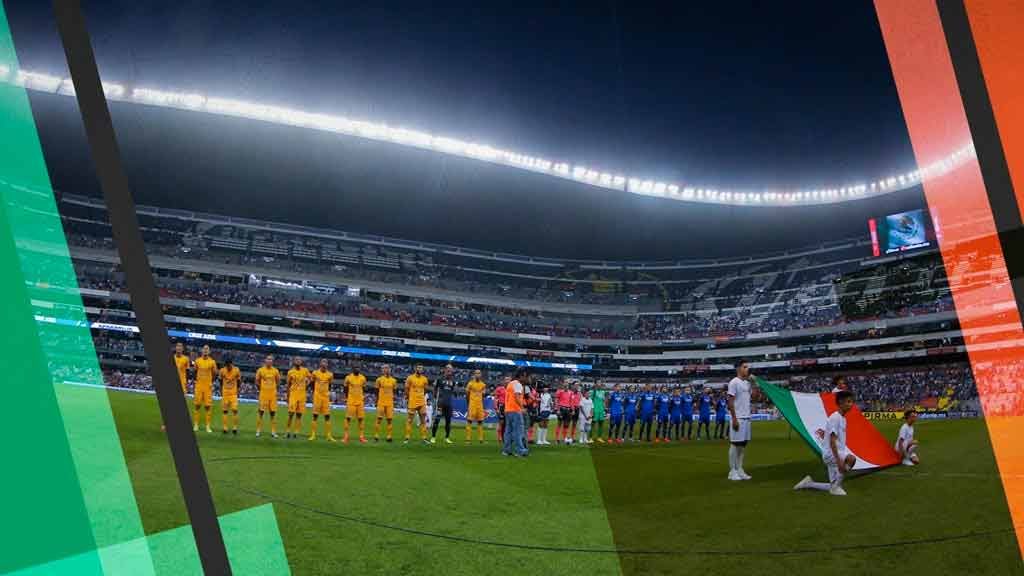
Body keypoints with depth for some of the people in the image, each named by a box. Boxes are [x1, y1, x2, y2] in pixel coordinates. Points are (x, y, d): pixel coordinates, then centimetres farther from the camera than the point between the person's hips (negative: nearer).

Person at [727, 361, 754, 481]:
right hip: (738, 418, -8)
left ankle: (740, 469, 17)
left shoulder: (747, 383, 14)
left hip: (747, 418, 8)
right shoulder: (734, 382, -9)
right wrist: (734, 419, -18)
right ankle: (732, 471, 2)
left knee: (743, 444, 11)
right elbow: (730, 402, -13)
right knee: (735, 444, -4)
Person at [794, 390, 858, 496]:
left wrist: (840, 458, 22)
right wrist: (838, 459, -29)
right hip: (830, 453, -9)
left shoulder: (843, 418, 14)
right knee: (851, 459, -34)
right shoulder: (835, 417, -15)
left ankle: (808, 483, 26)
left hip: (838, 452, 9)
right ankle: (836, 486, -20)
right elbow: (832, 441, -23)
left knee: (833, 486, 9)